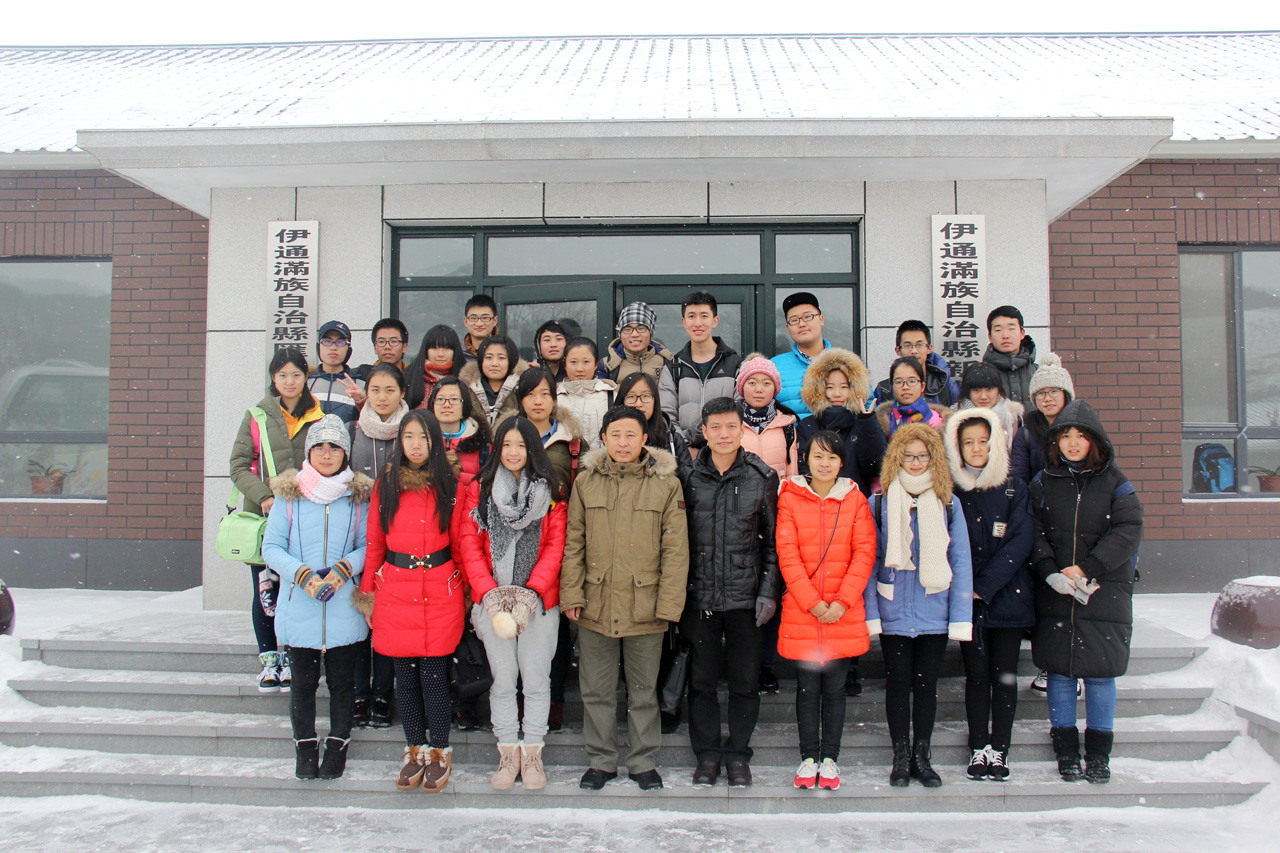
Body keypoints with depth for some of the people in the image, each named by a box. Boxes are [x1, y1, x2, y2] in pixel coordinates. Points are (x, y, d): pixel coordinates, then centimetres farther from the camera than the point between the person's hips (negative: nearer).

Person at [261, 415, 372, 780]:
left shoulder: (359, 496, 3)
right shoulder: (288, 494, 2)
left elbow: (369, 546, 4)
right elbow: (271, 547, 1)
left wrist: (343, 569, -14)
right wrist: (303, 574, -15)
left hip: (345, 608, 0)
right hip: (299, 607, 0)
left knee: (342, 681, 9)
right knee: (303, 683, 7)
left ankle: (337, 747, 25)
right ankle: (305, 749, 24)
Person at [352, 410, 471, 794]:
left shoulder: (450, 486, 3)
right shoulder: (385, 485, 7)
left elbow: (462, 544, 4)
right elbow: (373, 544, 10)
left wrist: (469, 591, 2)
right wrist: (368, 593, 8)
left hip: (440, 591, -2)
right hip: (395, 591, 2)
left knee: (434, 674, -1)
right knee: (405, 675, 7)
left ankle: (439, 753, 15)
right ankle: (415, 750, 23)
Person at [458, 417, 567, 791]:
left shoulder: (552, 490, 4)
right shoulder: (480, 488, 6)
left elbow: (555, 546, 0)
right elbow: (470, 544, 2)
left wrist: (531, 593, -10)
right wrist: (490, 594, -8)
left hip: (540, 599, -1)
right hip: (492, 600, 1)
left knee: (535, 678, 2)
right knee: (503, 679, 5)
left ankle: (532, 754, 14)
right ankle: (508, 755, 16)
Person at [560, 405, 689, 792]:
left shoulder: (666, 484, -1)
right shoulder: (586, 481, 5)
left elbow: (675, 549, -2)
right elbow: (573, 543, 7)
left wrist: (668, 603, -7)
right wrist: (571, 593, 0)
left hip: (645, 607, -2)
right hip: (595, 606, 2)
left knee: (644, 690, 11)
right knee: (596, 690, 12)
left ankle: (644, 762, 27)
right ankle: (601, 760, 28)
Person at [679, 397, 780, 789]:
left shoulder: (762, 477, 0)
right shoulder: (688, 477, 2)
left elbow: (773, 540, 4)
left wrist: (769, 591, -2)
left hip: (745, 596, -1)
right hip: (699, 595, 1)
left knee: (745, 680, 7)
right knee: (701, 680, 8)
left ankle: (738, 754, 23)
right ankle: (707, 754, 23)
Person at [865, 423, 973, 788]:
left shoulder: (948, 504, 2)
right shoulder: (879, 503, -1)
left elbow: (960, 563, 2)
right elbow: (869, 562, 0)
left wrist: (960, 618, -4)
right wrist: (870, 612, -7)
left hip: (934, 614, 1)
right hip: (893, 614, -1)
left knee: (926, 684, 9)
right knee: (898, 683, 7)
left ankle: (922, 757, 23)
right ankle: (900, 758, 20)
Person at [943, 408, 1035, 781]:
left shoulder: (1014, 489, 2)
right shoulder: (951, 491, 4)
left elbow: (1019, 541, -6)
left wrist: (984, 586, -12)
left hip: (1007, 596, 0)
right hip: (966, 600, 0)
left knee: (1004, 675, 4)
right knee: (976, 674, 4)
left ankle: (999, 750, 13)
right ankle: (978, 749, 13)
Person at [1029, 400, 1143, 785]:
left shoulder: (1116, 483, 3)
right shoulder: (1043, 484, 6)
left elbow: (1127, 533, -7)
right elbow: (1035, 534, 0)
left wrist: (1085, 569, -15)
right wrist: (1051, 573, -17)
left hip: (1104, 592, -1)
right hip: (1055, 595, 1)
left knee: (1100, 674, 3)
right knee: (1059, 671, 6)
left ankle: (1098, 753, 17)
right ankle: (1066, 750, 18)